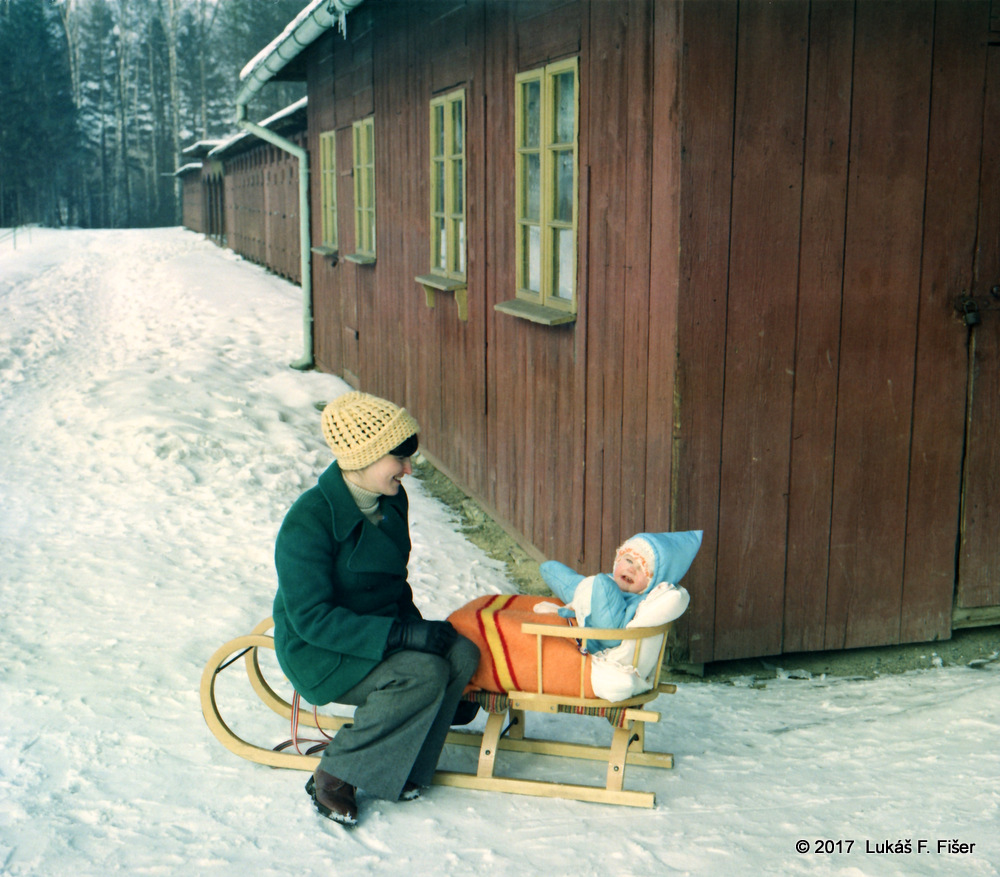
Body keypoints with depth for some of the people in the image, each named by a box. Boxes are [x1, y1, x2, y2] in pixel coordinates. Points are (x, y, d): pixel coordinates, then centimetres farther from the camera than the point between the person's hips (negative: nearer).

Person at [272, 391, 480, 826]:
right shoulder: (309, 523, -24)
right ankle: (335, 776, -12)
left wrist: (415, 624, -4)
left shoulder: (391, 501, 2)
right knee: (423, 673, -28)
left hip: (379, 626, 8)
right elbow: (312, 618, -27)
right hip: (318, 650, -8)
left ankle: (397, 768, -3)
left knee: (461, 654, -17)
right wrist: (403, 636, -31)